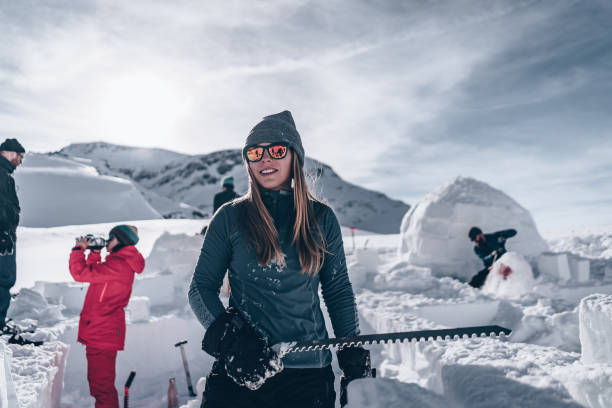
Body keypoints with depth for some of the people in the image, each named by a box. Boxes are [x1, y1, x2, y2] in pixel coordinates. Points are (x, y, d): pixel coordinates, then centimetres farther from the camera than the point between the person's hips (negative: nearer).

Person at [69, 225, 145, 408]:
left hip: (103, 333, -11)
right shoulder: (121, 263, 14)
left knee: (101, 384, -7)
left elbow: (81, 273, -20)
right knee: (98, 381, 22)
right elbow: (95, 273, 29)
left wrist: (79, 249, -5)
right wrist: (94, 252, 17)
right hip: (100, 333, 11)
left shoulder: (118, 265, -19)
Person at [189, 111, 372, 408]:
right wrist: (230, 338, -14)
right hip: (238, 371, -1)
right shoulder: (229, 218, 1)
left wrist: (354, 355, 9)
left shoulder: (321, 219, 5)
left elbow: (338, 291, 11)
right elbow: (201, 287, 1)